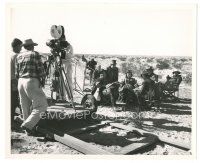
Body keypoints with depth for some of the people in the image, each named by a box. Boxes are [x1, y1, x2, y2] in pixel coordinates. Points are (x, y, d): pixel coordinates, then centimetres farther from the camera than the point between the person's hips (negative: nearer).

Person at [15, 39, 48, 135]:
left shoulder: (18, 57, 13)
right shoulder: (35, 54, -3)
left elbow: (16, 73, 13)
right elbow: (41, 69, -7)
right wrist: (43, 80, 7)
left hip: (20, 82, 7)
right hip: (31, 82, -7)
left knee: (26, 107, 12)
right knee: (41, 105, 0)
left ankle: (30, 130, 20)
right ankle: (28, 124, -10)